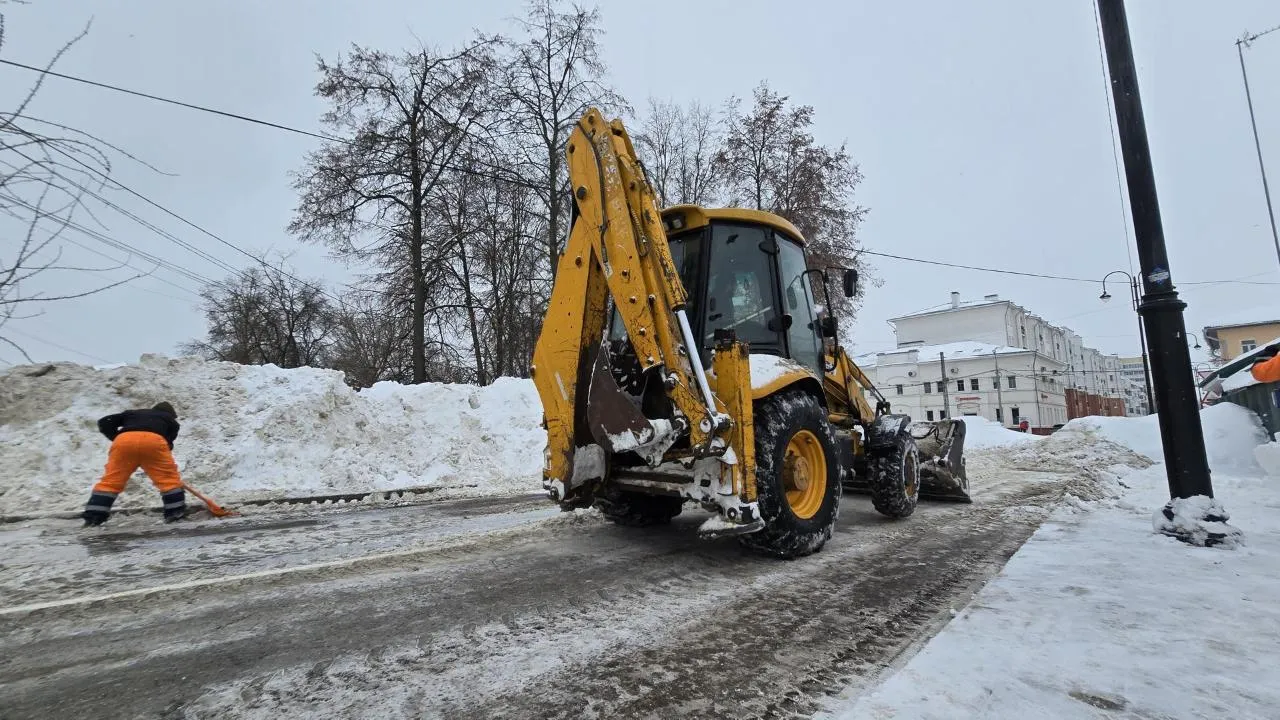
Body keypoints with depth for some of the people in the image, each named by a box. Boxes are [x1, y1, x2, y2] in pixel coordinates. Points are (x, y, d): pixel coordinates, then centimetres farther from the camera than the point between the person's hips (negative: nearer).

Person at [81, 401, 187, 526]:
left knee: (111, 480, 12)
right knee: (170, 478, 7)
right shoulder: (170, 420, 35)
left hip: (124, 440, 3)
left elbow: (104, 423, 31)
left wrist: (117, 437, 29)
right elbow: (169, 442, 21)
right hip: (153, 440, -2)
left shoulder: (132, 413, 43)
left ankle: (93, 516, 9)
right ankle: (176, 512, 2)